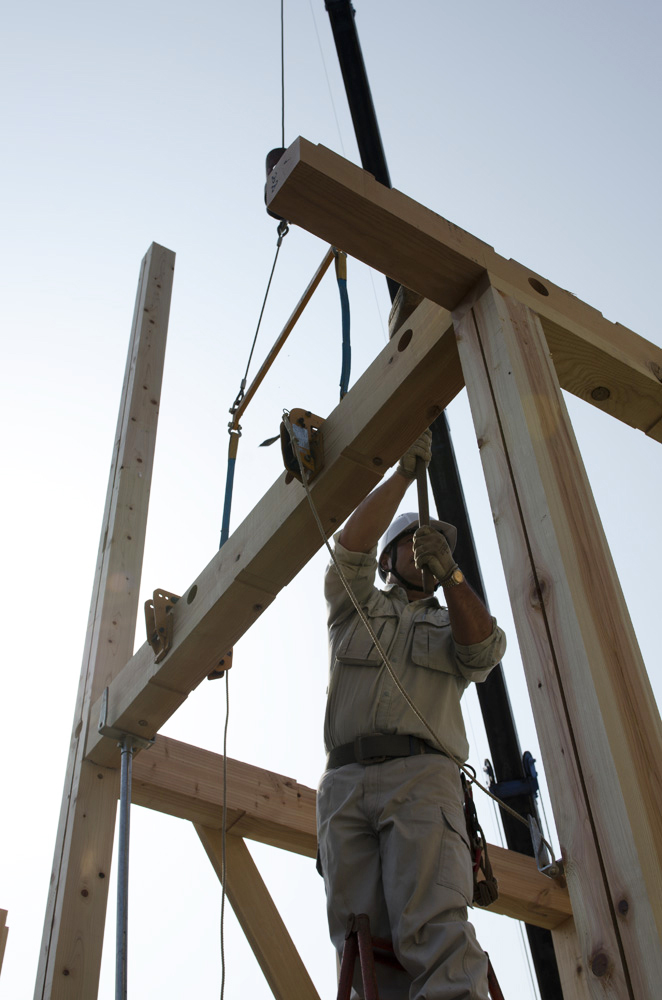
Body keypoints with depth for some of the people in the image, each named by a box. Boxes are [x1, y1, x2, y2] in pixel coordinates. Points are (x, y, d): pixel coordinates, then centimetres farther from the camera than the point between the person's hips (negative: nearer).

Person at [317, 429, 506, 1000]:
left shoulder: (453, 624, 29)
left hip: (421, 779, -1)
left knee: (434, 929, -21)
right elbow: (350, 545, 10)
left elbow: (485, 649, 4)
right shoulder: (356, 606, 29)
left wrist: (449, 574, -10)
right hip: (345, 783, 1)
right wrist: (405, 472, 9)